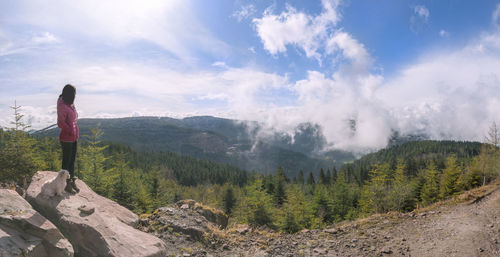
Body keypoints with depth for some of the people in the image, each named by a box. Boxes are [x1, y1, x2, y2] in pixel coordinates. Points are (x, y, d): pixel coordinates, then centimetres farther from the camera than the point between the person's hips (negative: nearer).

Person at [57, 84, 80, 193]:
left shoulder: (71, 105, 8)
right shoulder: (63, 106, -18)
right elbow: (60, 123, -23)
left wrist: (76, 133, 10)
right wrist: (71, 131, -18)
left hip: (74, 137, 8)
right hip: (66, 139, -8)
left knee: (72, 160, 16)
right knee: (67, 160, 4)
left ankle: (72, 181, 29)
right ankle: (67, 184, 17)